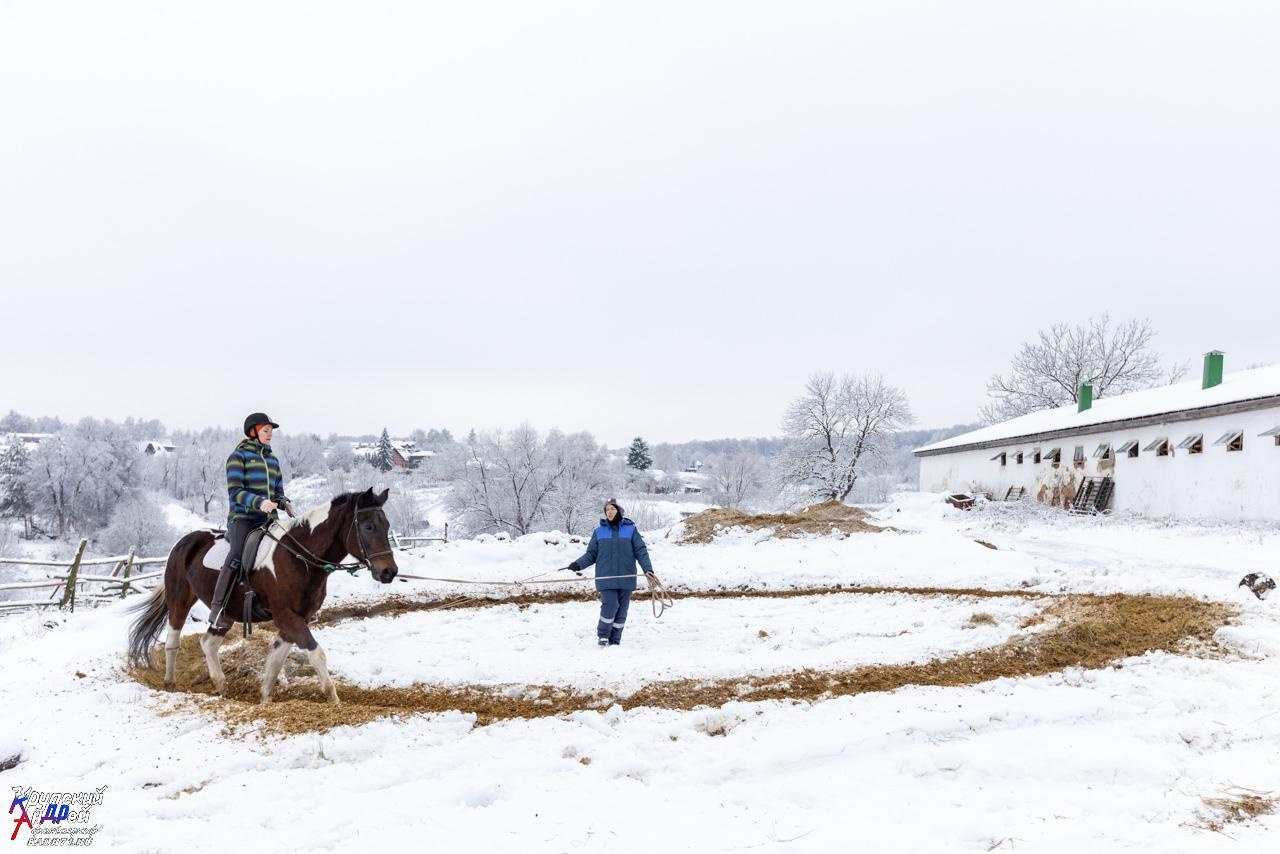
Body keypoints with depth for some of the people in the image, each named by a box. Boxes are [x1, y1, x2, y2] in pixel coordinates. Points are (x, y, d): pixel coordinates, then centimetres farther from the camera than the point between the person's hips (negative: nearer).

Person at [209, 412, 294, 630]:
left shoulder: (272, 459, 21)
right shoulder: (238, 456, 2)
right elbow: (235, 491, -8)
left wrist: (284, 503, 0)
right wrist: (259, 502, -23)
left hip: (267, 518, 6)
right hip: (242, 517, -6)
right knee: (238, 554, -28)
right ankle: (216, 610, -27)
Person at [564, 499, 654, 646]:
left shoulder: (630, 529, 4)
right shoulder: (599, 532, 8)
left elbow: (641, 551, 1)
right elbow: (591, 554, 9)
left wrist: (648, 569, -12)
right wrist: (578, 564, -6)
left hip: (626, 578, 1)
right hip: (606, 578, -1)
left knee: (621, 610, 4)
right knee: (610, 606, -12)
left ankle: (615, 640, 18)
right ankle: (602, 635, 9)